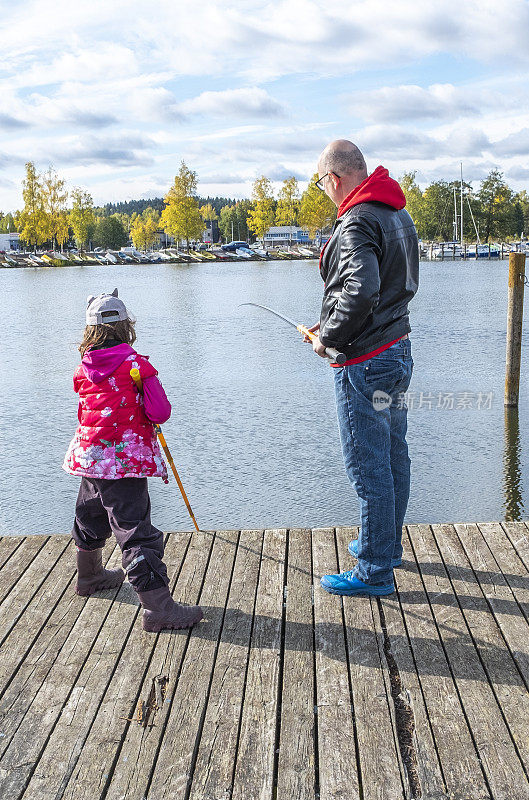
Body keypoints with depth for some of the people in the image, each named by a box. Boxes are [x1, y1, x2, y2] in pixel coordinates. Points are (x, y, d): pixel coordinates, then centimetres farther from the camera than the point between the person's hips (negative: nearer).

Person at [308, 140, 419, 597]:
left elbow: (360, 291, -33)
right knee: (394, 458, 19)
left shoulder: (357, 223, -19)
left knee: (368, 468, -1)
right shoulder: (399, 216, 11)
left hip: (365, 362, -10)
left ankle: (375, 572, 9)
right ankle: (387, 546, 35)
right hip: (400, 349, 10)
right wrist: (333, 324, 14)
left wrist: (328, 337, -16)